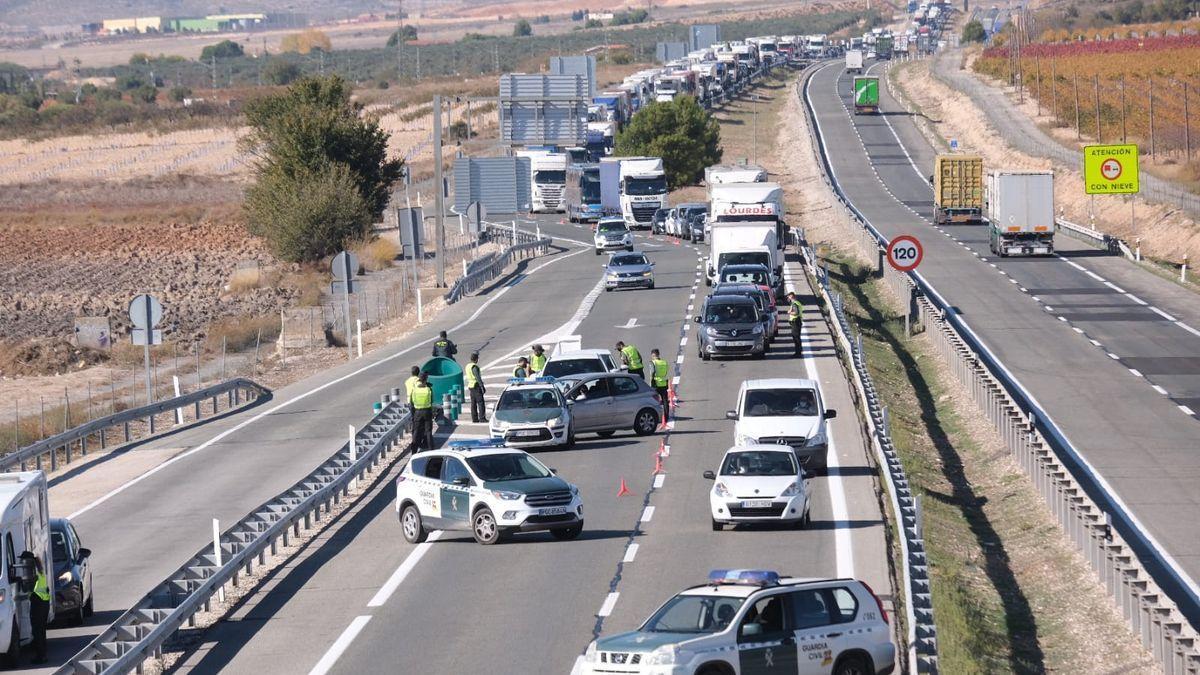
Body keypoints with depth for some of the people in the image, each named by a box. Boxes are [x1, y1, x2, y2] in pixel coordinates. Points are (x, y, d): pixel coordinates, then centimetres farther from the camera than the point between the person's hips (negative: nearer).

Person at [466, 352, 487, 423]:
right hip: (476, 386, -9)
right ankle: (482, 418, -9)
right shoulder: (474, 367, -18)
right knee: (480, 403, -7)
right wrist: (482, 387, -19)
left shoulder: (468, 366, 11)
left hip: (470, 386, 9)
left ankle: (474, 418, 12)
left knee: (473, 403, 10)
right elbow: (478, 378, -21)